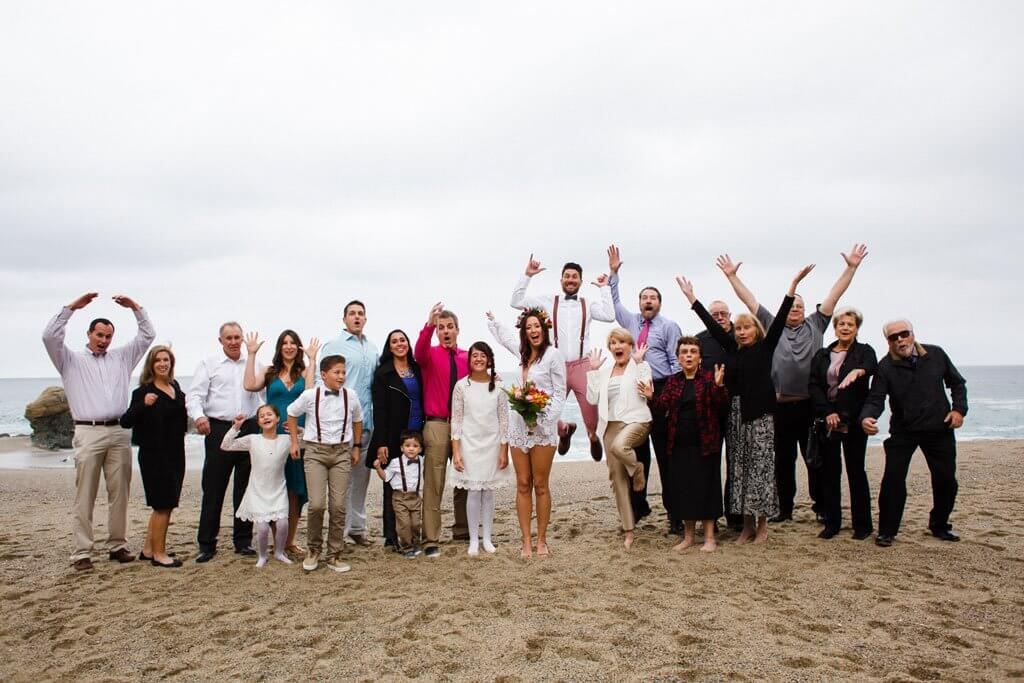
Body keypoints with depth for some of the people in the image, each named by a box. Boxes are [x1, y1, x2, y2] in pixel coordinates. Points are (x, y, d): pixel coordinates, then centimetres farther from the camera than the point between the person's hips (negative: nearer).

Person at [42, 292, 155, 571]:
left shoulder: (121, 357, 18)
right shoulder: (71, 360, 10)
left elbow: (147, 335, 17)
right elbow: (49, 336, -4)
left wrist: (135, 307, 7)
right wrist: (72, 307, -6)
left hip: (119, 433, 3)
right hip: (88, 434, -3)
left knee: (119, 494, 5)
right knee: (85, 496, -2)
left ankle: (117, 545, 14)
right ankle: (82, 553, 1)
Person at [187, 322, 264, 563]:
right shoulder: (208, 364, 6)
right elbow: (194, 395, -4)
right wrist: (198, 416, -24)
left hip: (249, 429, 3)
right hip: (219, 429, -3)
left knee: (245, 486, 7)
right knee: (213, 488, 0)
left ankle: (243, 540, 17)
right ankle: (206, 544, 9)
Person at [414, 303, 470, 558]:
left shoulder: (467, 357, 9)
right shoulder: (431, 355, 1)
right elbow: (419, 353, -23)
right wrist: (428, 325, -39)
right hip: (437, 424, -3)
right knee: (433, 484, -2)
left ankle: (462, 530, 26)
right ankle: (431, 539, 3)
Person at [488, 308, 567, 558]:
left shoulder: (553, 354, -6)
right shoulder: (523, 352, 12)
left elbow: (560, 393, -7)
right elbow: (504, 336, 35)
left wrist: (545, 419, -16)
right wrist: (491, 319, 45)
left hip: (542, 427, -5)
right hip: (519, 425, 6)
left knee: (540, 485, 1)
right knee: (523, 485, 5)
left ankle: (541, 540, 11)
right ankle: (526, 541, 10)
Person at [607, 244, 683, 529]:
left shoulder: (669, 327, 1)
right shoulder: (631, 321, 15)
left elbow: (676, 362, -4)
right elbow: (614, 302, 23)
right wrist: (613, 273, 15)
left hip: (661, 391, -5)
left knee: (665, 452, -2)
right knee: (638, 451, 10)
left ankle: (673, 511, 5)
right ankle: (638, 506, 20)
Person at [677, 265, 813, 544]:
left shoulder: (766, 347, 2)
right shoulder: (732, 349, 11)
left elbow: (779, 319, -5)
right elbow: (712, 324, 12)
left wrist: (794, 285, -12)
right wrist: (691, 298, 13)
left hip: (760, 415, -4)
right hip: (736, 414, 4)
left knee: (760, 468, 0)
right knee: (739, 469, 7)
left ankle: (762, 524, 11)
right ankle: (747, 524, 16)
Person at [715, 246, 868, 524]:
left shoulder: (815, 325, 12)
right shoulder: (772, 326, 11)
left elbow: (834, 295, 8)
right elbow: (750, 300, 10)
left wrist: (851, 267, 3)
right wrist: (732, 276, 8)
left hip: (811, 404, 0)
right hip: (781, 405, 0)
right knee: (783, 459, 8)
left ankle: (820, 506, 17)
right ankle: (785, 508, 18)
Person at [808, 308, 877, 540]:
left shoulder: (864, 351, 3)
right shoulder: (822, 355, 11)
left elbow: (872, 365, -21)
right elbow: (813, 385, 3)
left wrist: (858, 371, -45)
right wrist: (828, 412, -10)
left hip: (853, 420, -3)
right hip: (827, 419, 3)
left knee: (856, 470, 0)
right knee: (829, 471, 5)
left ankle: (862, 524, 11)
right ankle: (832, 523, 14)